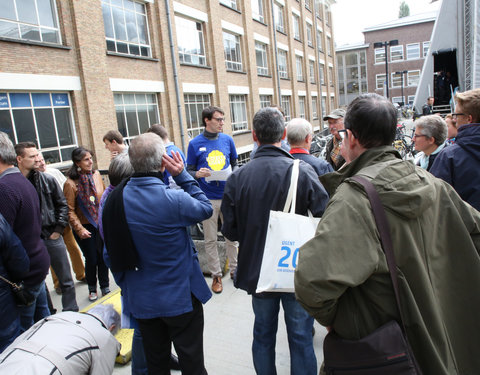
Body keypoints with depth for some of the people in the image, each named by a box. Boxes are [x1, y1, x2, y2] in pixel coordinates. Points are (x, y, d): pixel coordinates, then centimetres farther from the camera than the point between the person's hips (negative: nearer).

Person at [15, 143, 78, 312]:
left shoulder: (48, 180, 0)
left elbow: (63, 205, 6)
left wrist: (58, 230, 0)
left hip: (52, 238, 2)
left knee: (66, 280, 10)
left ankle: (71, 312, 26)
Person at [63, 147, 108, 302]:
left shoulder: (96, 174, -1)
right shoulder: (70, 183, -14)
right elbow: (70, 210, -11)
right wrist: (79, 229, -15)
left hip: (101, 223, 3)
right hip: (85, 227, -3)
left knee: (103, 256, 9)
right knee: (91, 259, 6)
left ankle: (105, 287, 27)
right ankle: (92, 289, 30)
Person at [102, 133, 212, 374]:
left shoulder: (113, 199, -7)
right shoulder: (173, 199, -25)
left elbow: (110, 252, 4)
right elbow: (205, 208, -6)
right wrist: (181, 175, -7)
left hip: (140, 299, 5)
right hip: (180, 297, -5)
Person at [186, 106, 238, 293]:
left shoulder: (227, 139, 4)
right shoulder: (195, 143, -3)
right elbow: (189, 170, 1)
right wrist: (198, 174, -20)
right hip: (208, 198, -2)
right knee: (210, 240, 8)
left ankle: (234, 269, 30)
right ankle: (216, 275, 22)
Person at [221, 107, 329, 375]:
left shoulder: (237, 177, -10)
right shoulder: (302, 171, -16)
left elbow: (230, 231, -5)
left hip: (257, 270, 2)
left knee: (263, 335, 20)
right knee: (300, 338, 14)